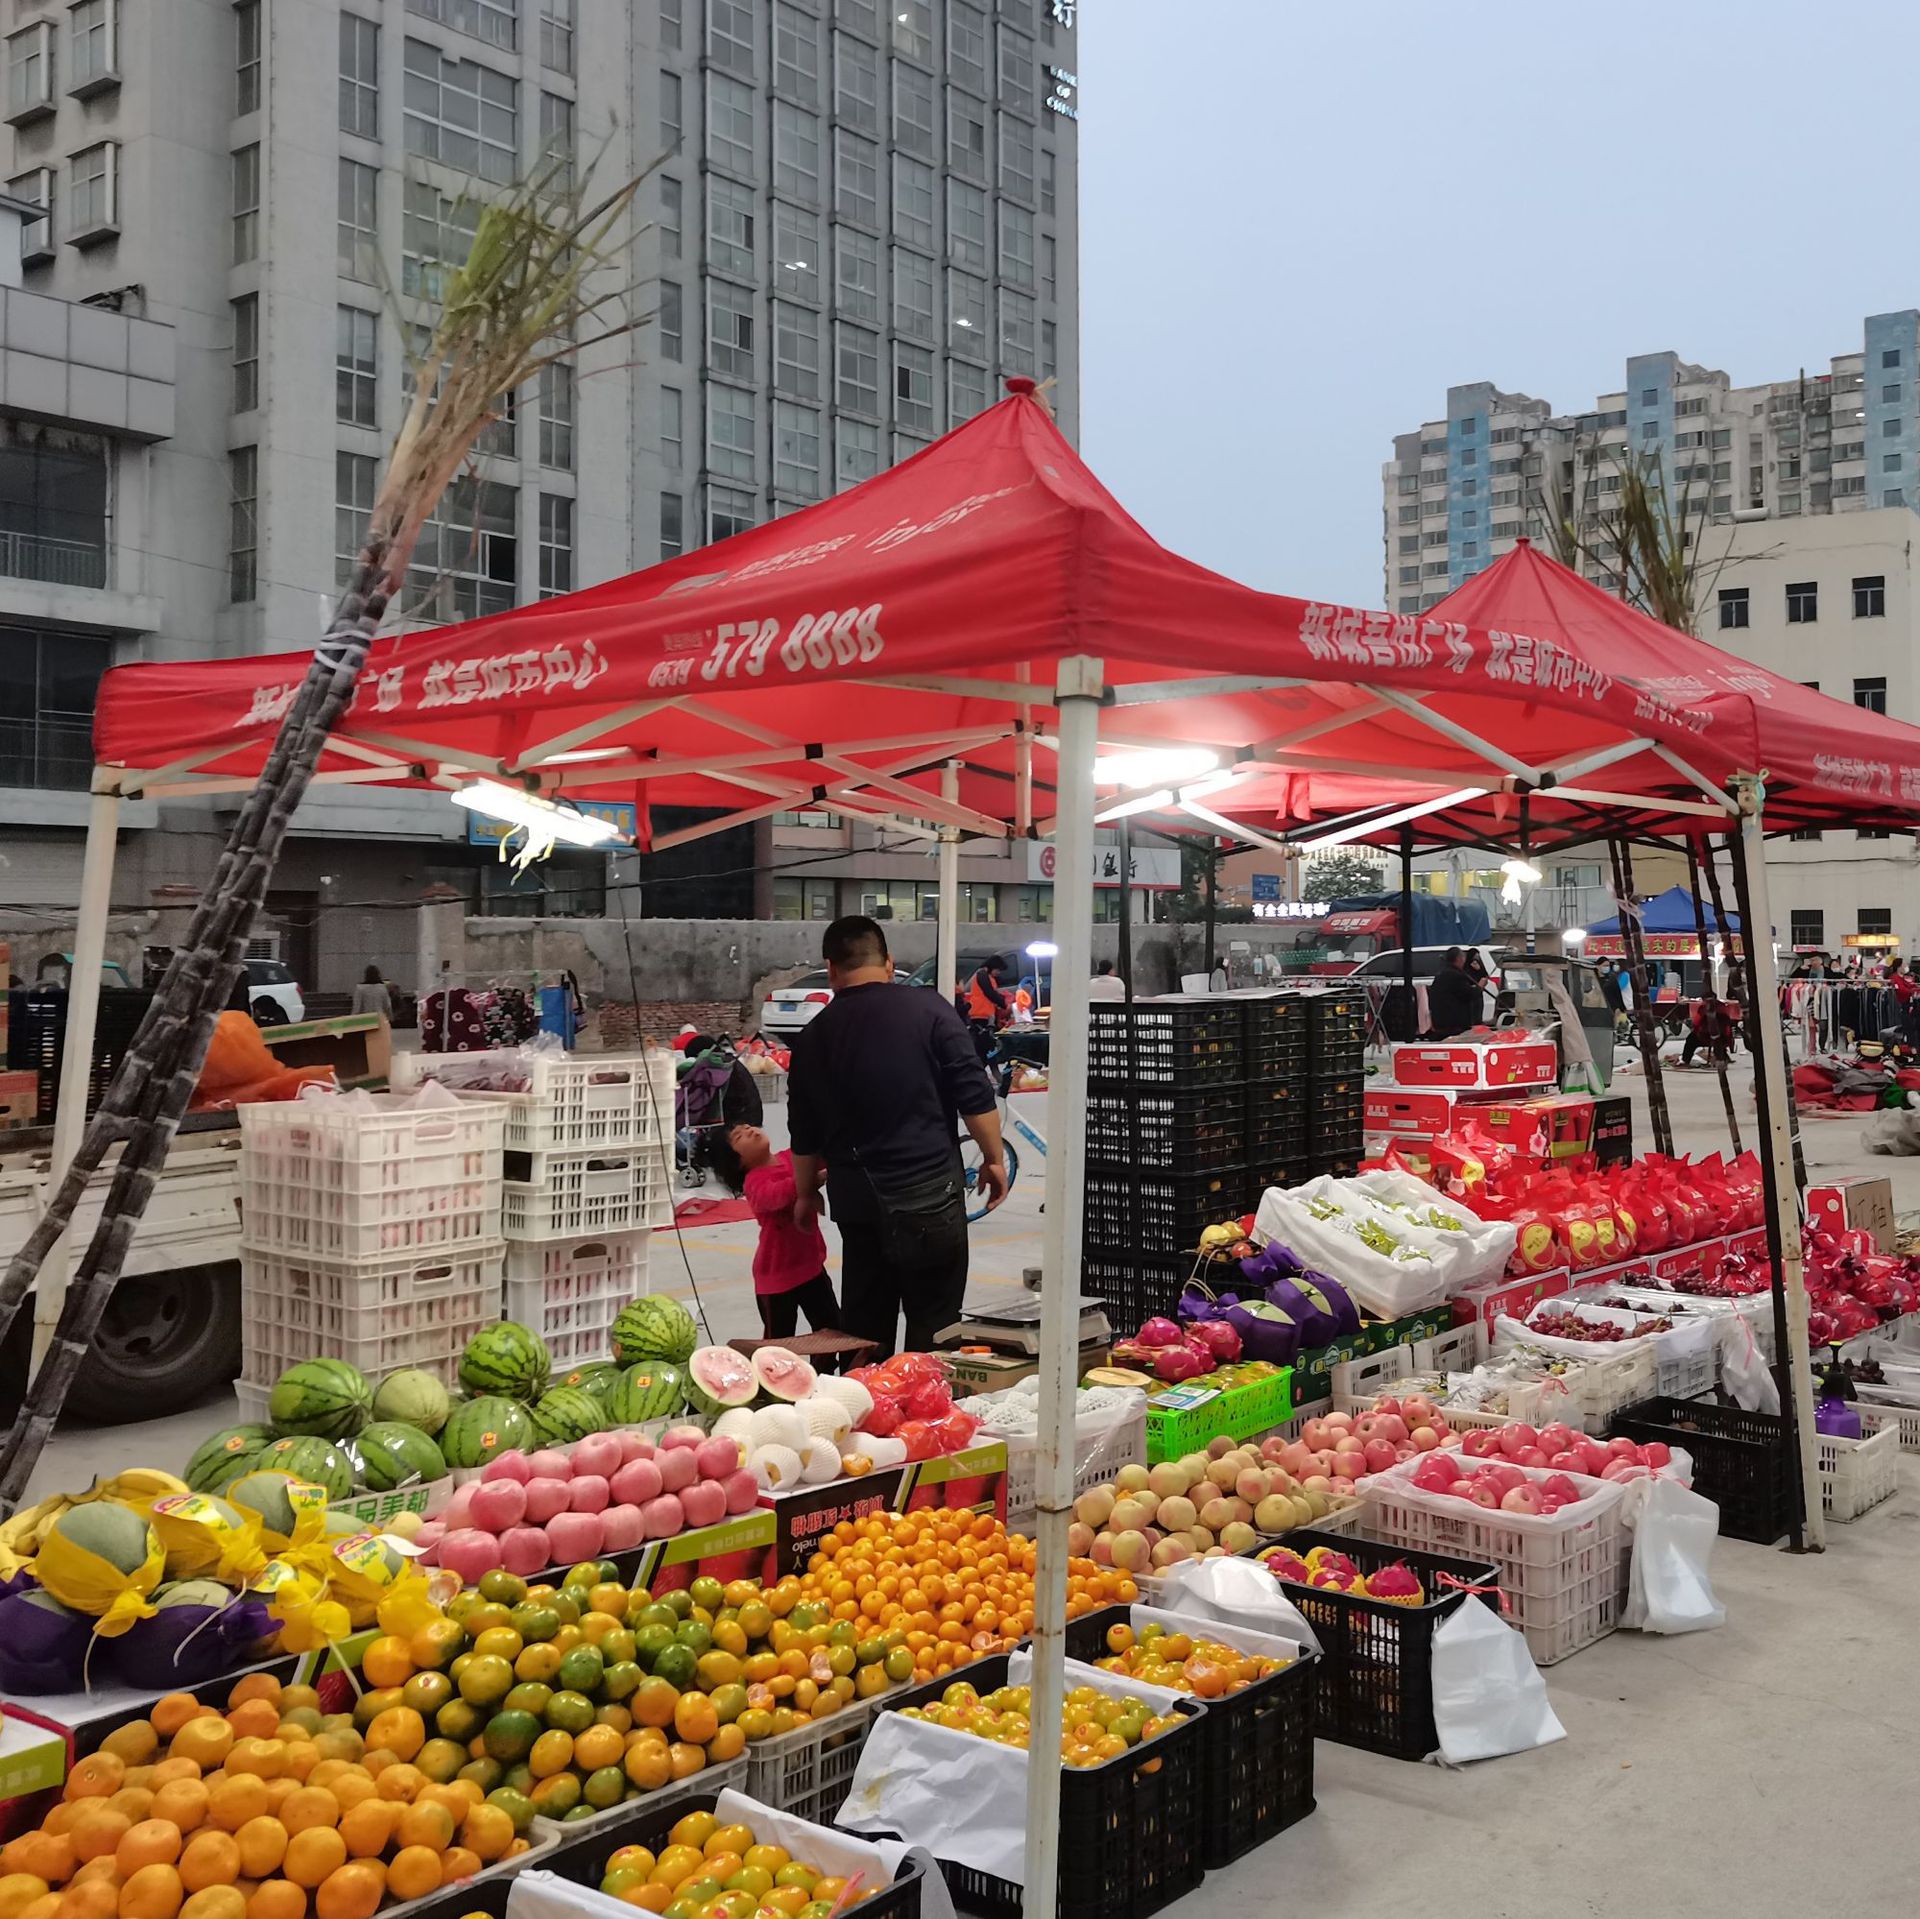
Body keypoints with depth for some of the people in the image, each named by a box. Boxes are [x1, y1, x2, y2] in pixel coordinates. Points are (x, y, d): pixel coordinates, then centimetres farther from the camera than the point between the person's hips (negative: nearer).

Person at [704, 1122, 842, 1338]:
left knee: (832, 1329, 16)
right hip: (777, 1274, -6)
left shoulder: (792, 1157, 0)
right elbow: (774, 1196, -39)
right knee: (779, 1340, 4)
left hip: (811, 1263, 6)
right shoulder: (755, 1182, -19)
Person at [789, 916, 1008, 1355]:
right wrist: (994, 1159, 4)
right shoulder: (929, 1010, -5)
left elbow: (805, 1133, 13)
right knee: (934, 1327, 3)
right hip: (930, 1194, -4)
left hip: (855, 1199, 4)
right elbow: (974, 1095, -9)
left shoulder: (814, 1035, 6)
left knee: (863, 1327, 14)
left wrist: (806, 1194, 27)